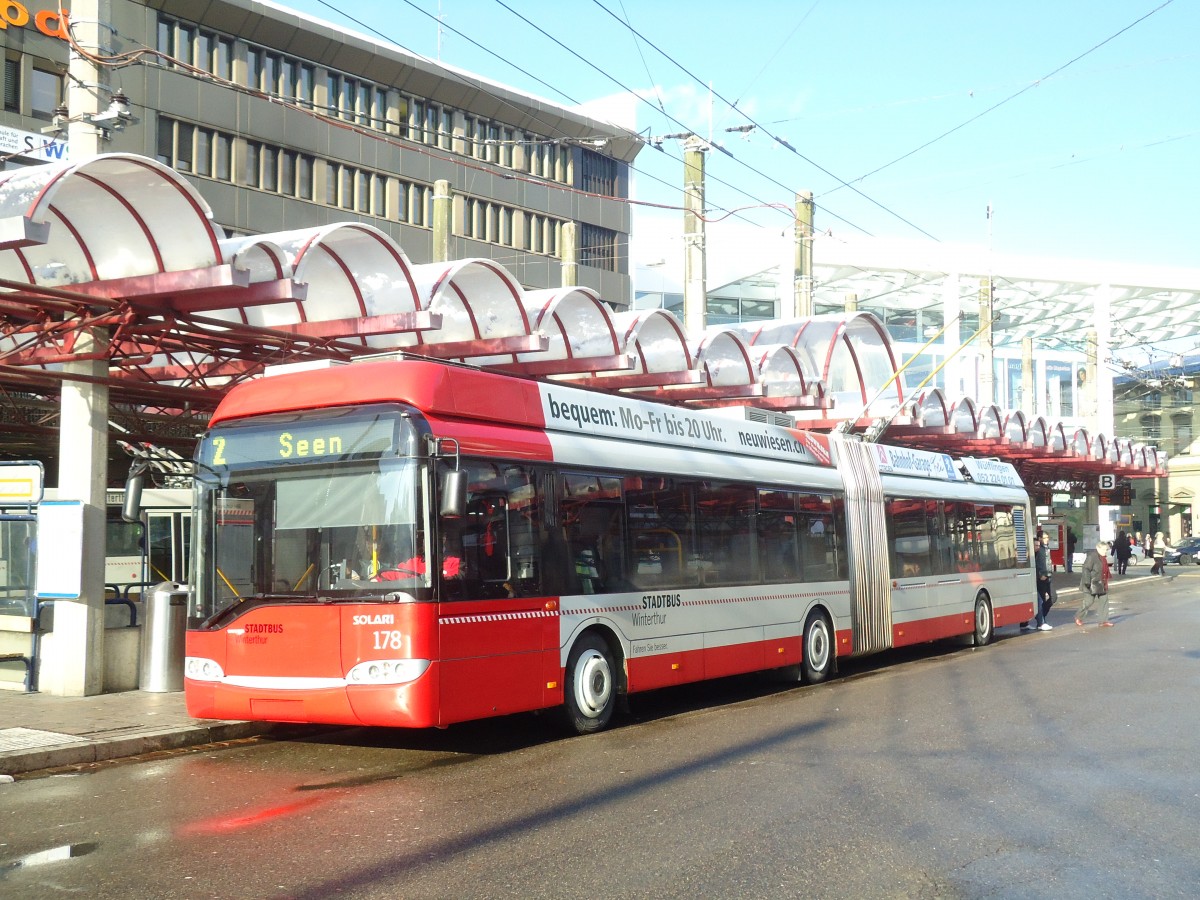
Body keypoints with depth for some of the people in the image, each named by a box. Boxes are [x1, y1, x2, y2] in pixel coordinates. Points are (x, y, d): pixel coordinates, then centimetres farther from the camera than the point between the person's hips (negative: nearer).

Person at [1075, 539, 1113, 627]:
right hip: (1092, 584, -9)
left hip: (1101, 584, 9)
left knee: (1104, 601, 5)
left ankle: (1103, 621, 9)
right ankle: (1078, 618, 17)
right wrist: (1087, 582, -25)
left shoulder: (1103, 557, 11)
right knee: (1088, 601, -1)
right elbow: (1086, 570, -21)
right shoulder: (1092, 556, -18)